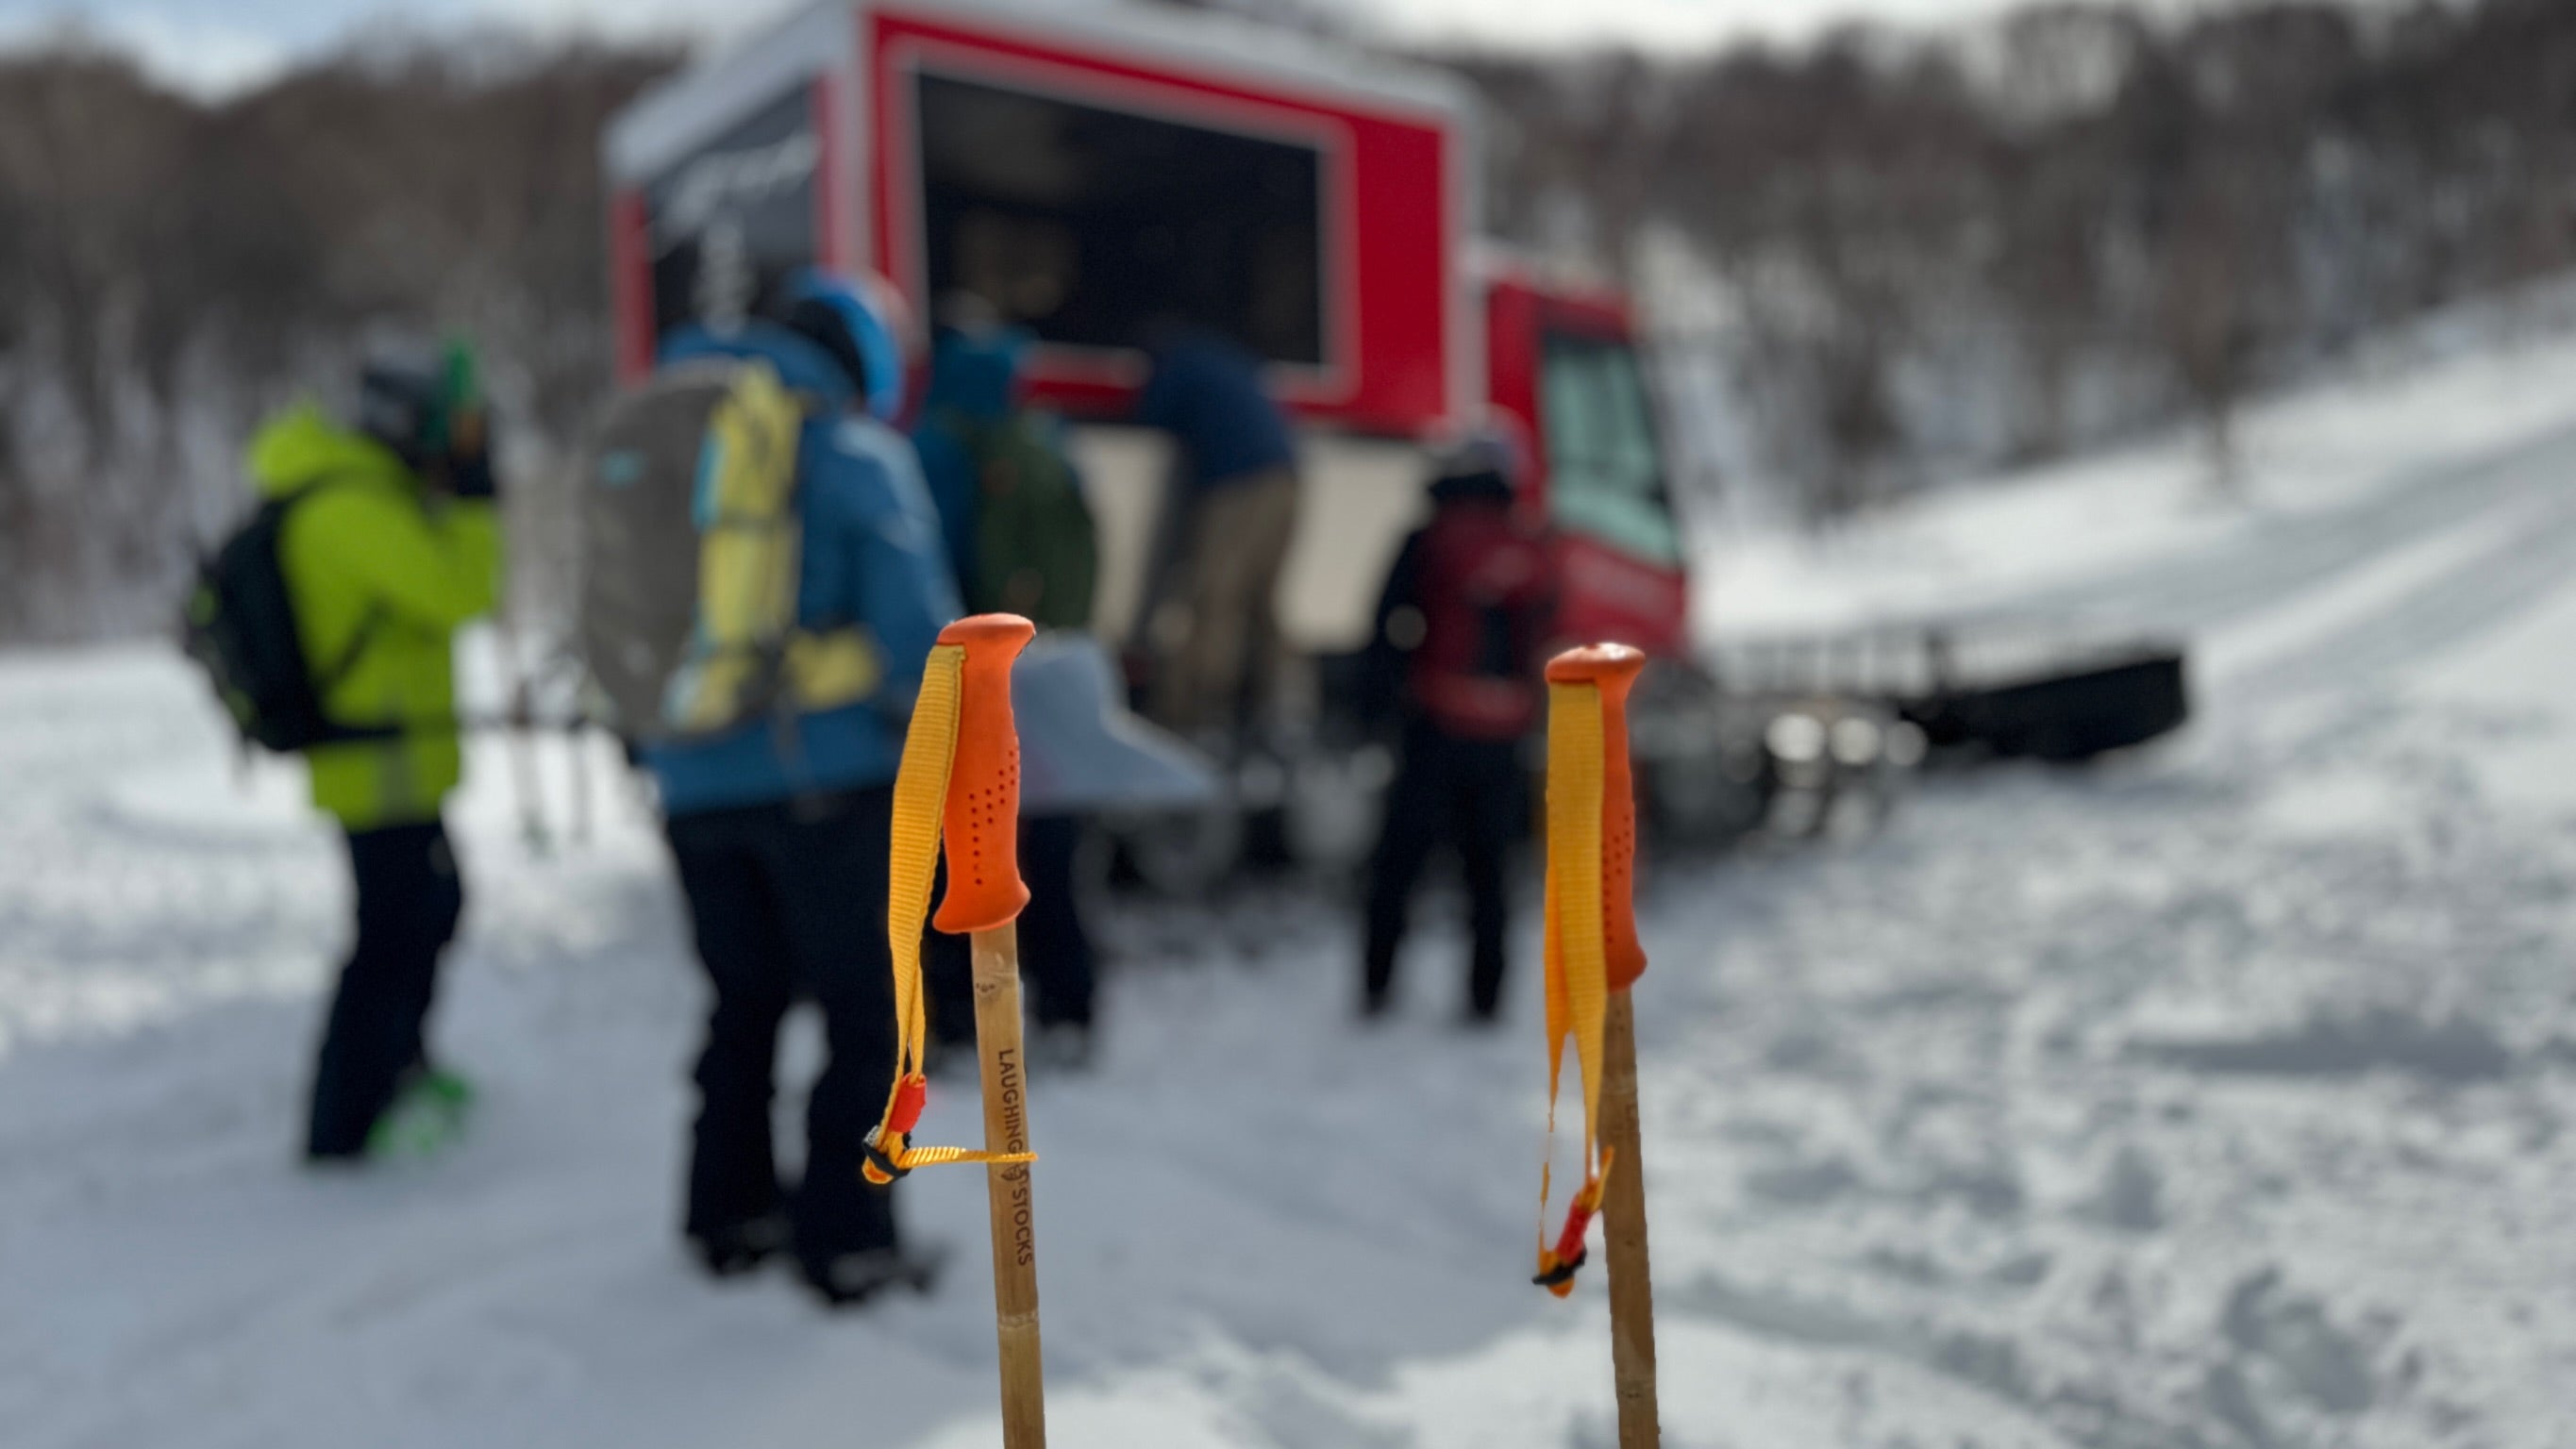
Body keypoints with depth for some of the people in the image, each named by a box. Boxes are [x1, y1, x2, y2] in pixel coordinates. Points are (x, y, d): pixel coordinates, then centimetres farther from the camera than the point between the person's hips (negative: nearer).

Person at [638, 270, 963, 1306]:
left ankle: (728, 1216, 27)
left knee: (744, 1006, 20)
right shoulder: (854, 447, -6)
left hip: (695, 785, 6)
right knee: (861, 1013, 5)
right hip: (828, 777, -6)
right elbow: (912, 615, -12)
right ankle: (847, 1240, 8)